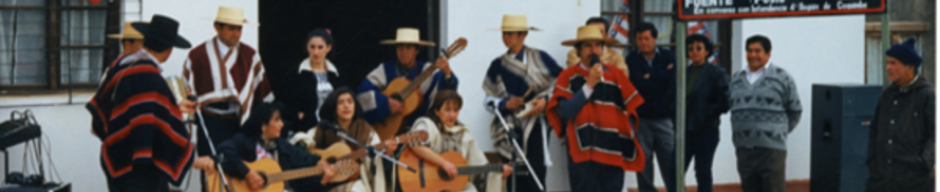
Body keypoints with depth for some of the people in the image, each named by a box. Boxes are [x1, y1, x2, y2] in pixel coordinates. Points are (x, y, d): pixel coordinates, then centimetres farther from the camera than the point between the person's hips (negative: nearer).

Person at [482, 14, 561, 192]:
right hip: (509, 131, 3)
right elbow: (488, 100, 10)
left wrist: (545, 101, -12)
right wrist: (506, 104, -9)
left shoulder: (540, 59, 2)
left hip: (535, 127, -3)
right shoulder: (497, 65, 10)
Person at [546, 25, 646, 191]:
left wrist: (629, 145, 5)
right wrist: (589, 84, -15)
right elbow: (565, 111, -13)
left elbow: (630, 111, 12)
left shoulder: (615, 75, 8)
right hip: (582, 153, -3)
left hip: (613, 154, 3)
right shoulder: (568, 77, -1)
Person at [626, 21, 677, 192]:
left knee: (670, 164, -3)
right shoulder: (632, 60, 4)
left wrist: (650, 78, -8)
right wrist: (663, 75, -7)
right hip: (641, 119, 0)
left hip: (665, 119, 0)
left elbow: (673, 84, -6)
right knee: (643, 164, 3)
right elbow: (638, 84, -12)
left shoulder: (668, 57, 7)